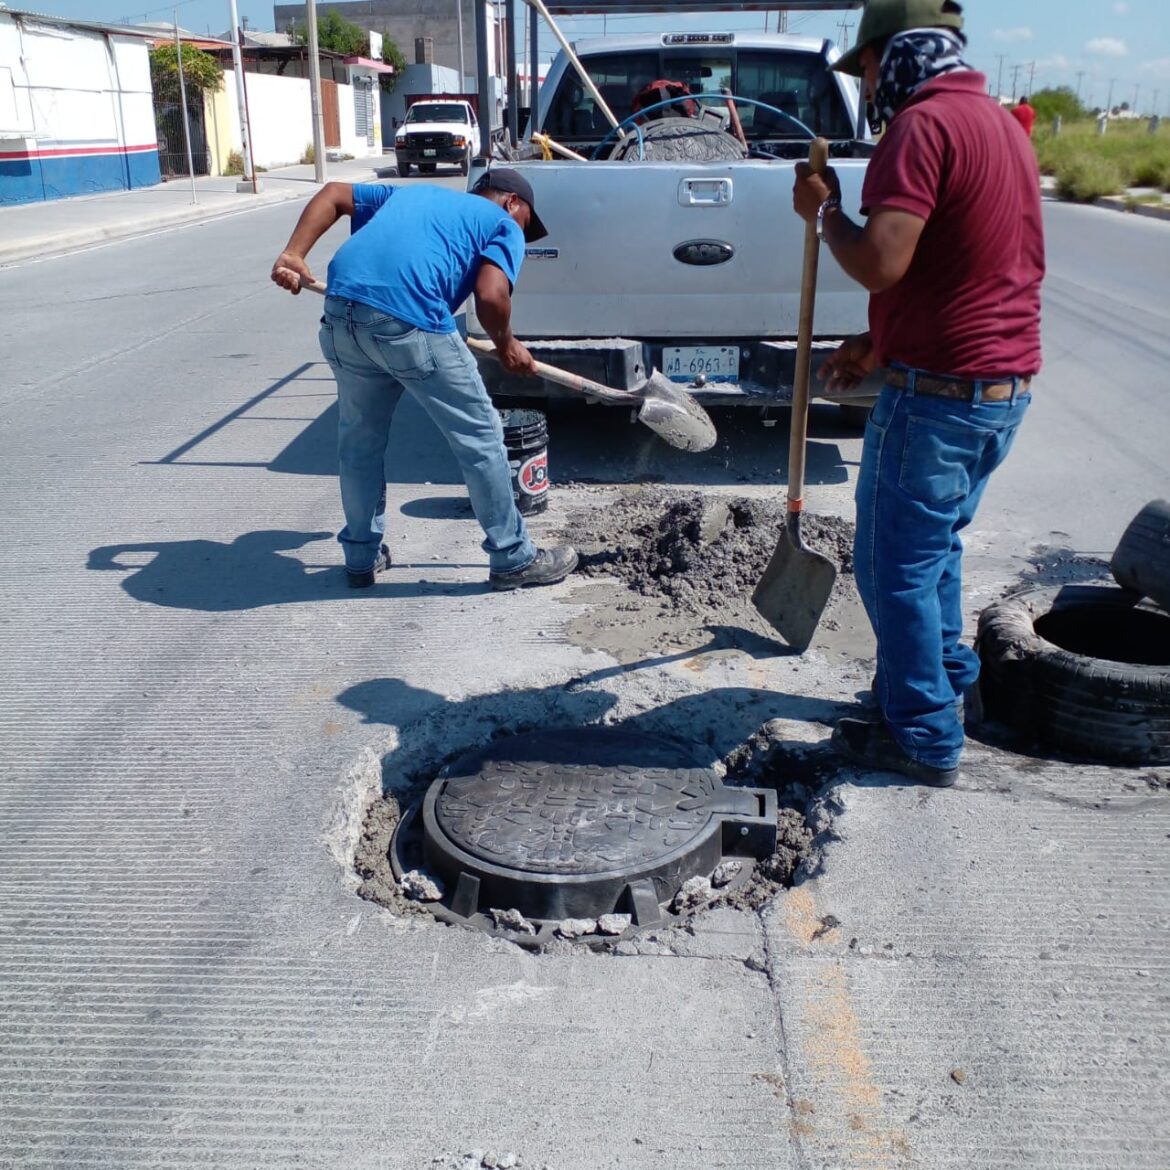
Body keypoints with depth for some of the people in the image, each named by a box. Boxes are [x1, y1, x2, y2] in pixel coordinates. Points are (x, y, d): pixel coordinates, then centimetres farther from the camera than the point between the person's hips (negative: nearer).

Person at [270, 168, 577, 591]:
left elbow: (333, 194, 27)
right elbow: (491, 297, -4)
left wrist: (293, 254, 15)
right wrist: (506, 343, 15)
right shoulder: (504, 226, 15)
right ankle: (513, 559, 18)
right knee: (479, 438, 8)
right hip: (410, 322, -6)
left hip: (340, 317, 6)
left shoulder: (414, 192, 34)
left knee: (359, 440, 23)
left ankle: (362, 556, 34)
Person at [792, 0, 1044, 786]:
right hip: (1006, 381, 9)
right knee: (935, 544, 23)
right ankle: (948, 681, 37)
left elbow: (880, 263, -25)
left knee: (898, 564, 2)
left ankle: (926, 741, 11)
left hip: (941, 390, -9)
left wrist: (823, 210, -6)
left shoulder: (923, 124, -15)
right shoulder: (1001, 122, 16)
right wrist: (878, 346, 19)